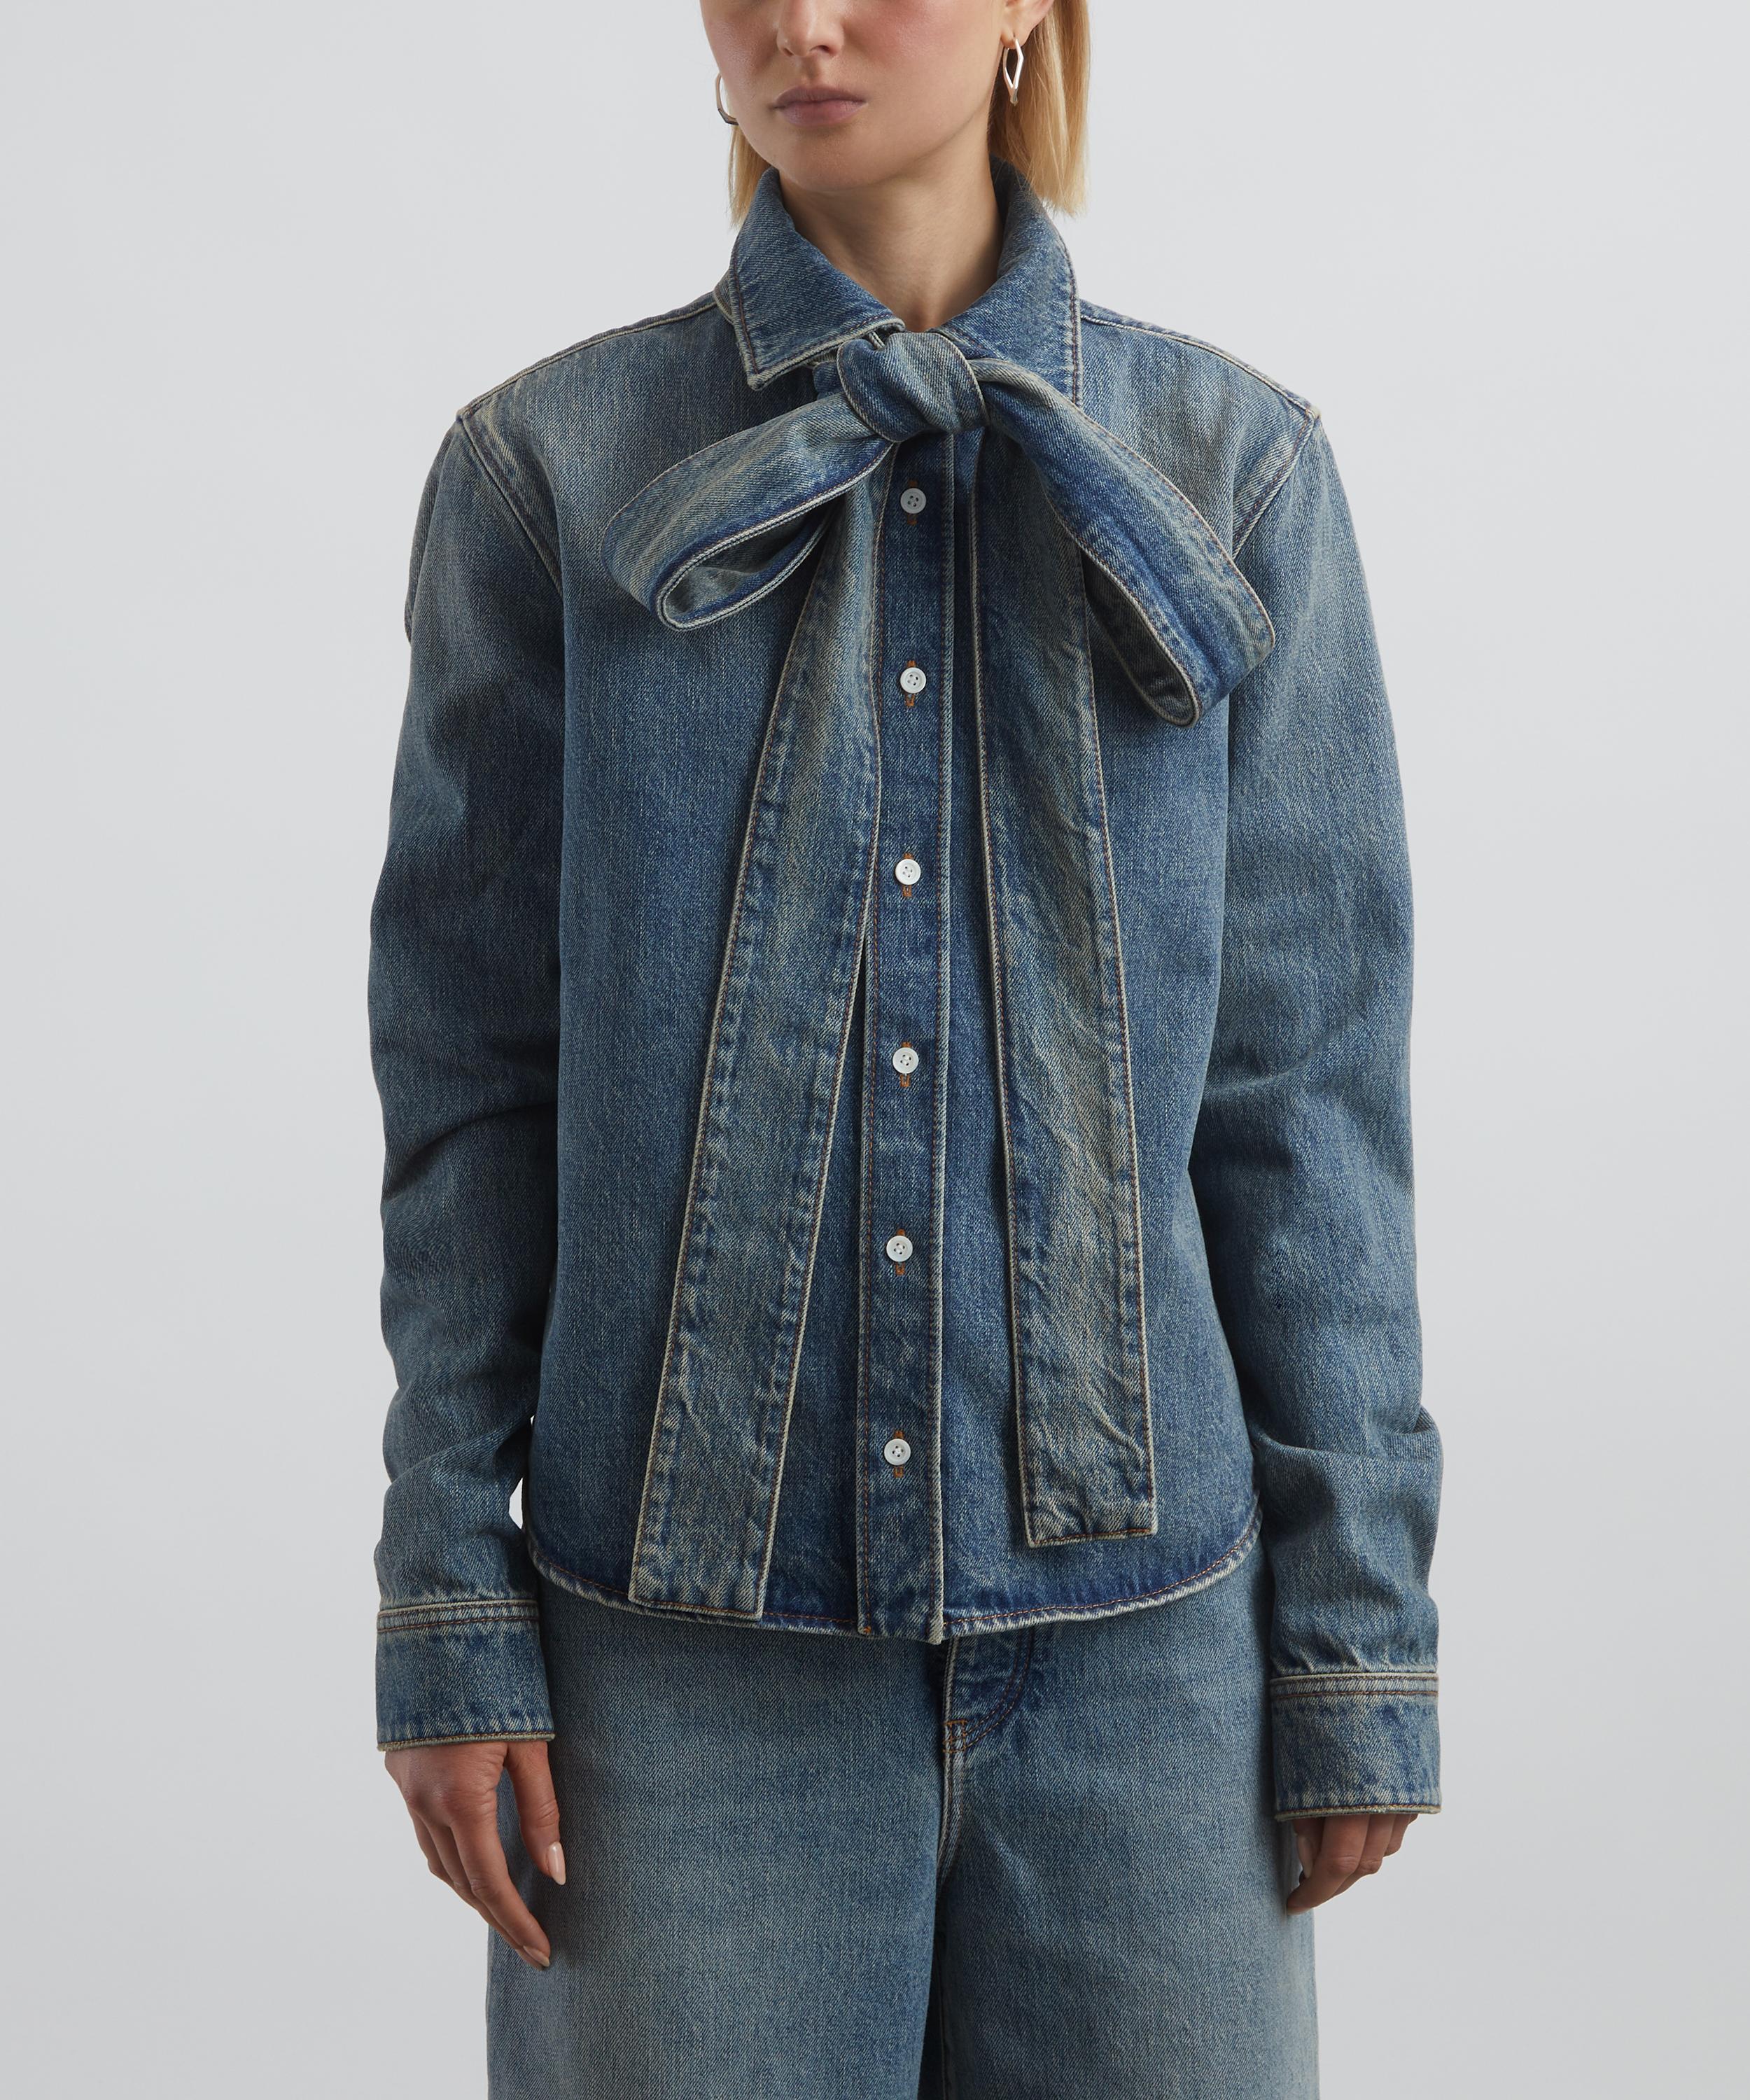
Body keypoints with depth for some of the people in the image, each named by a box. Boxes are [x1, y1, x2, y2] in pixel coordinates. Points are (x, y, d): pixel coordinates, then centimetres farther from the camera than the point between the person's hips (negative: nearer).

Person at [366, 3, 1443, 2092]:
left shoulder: (1231, 469, 3)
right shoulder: (548, 466, 1)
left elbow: (1312, 1081, 3)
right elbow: (468, 1073, 1)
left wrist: (1360, 1631, 1)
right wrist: (447, 1615, -2)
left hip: (1135, 1609, 1)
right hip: (686, 1625, -1)